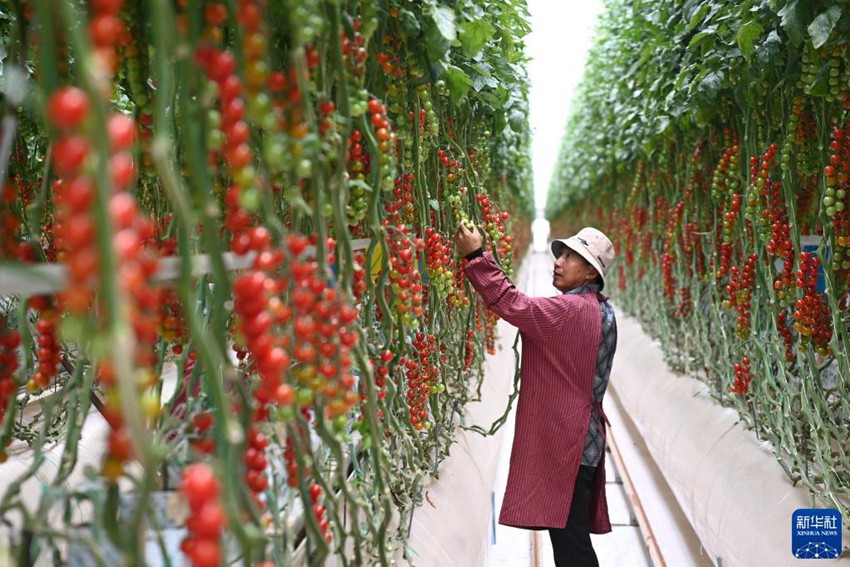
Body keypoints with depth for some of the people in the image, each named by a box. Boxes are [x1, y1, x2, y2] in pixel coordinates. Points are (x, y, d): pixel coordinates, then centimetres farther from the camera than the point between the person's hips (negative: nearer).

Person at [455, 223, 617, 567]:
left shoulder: (572, 310, -19)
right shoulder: (599, 311, 13)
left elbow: (513, 306, -25)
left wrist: (476, 256, -22)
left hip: (565, 442, -10)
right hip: (578, 439, 10)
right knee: (572, 538, 17)